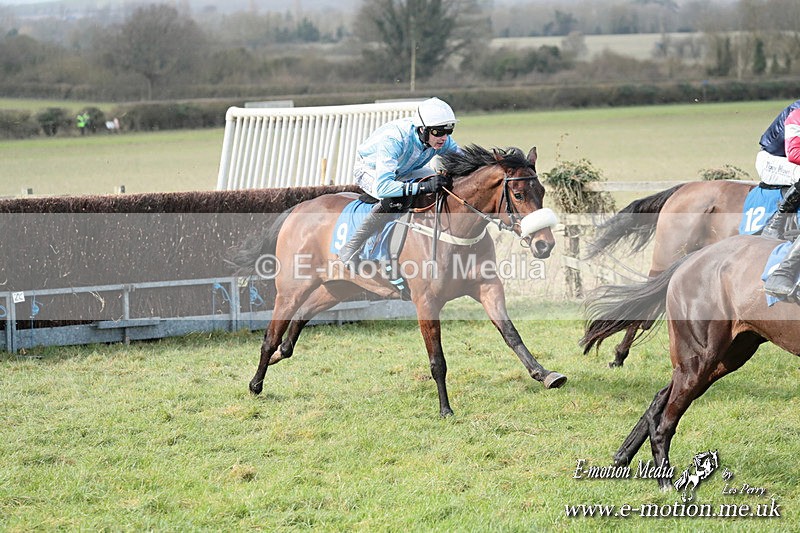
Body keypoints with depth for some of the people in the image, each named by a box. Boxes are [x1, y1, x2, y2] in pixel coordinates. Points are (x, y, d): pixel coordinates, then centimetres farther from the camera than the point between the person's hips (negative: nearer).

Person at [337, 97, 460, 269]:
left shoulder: (443, 140, -24)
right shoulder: (394, 139, -43)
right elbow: (382, 187, -51)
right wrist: (423, 186, -58)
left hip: (404, 172, 7)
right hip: (370, 171, -7)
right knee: (392, 200, -36)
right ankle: (350, 249, -26)